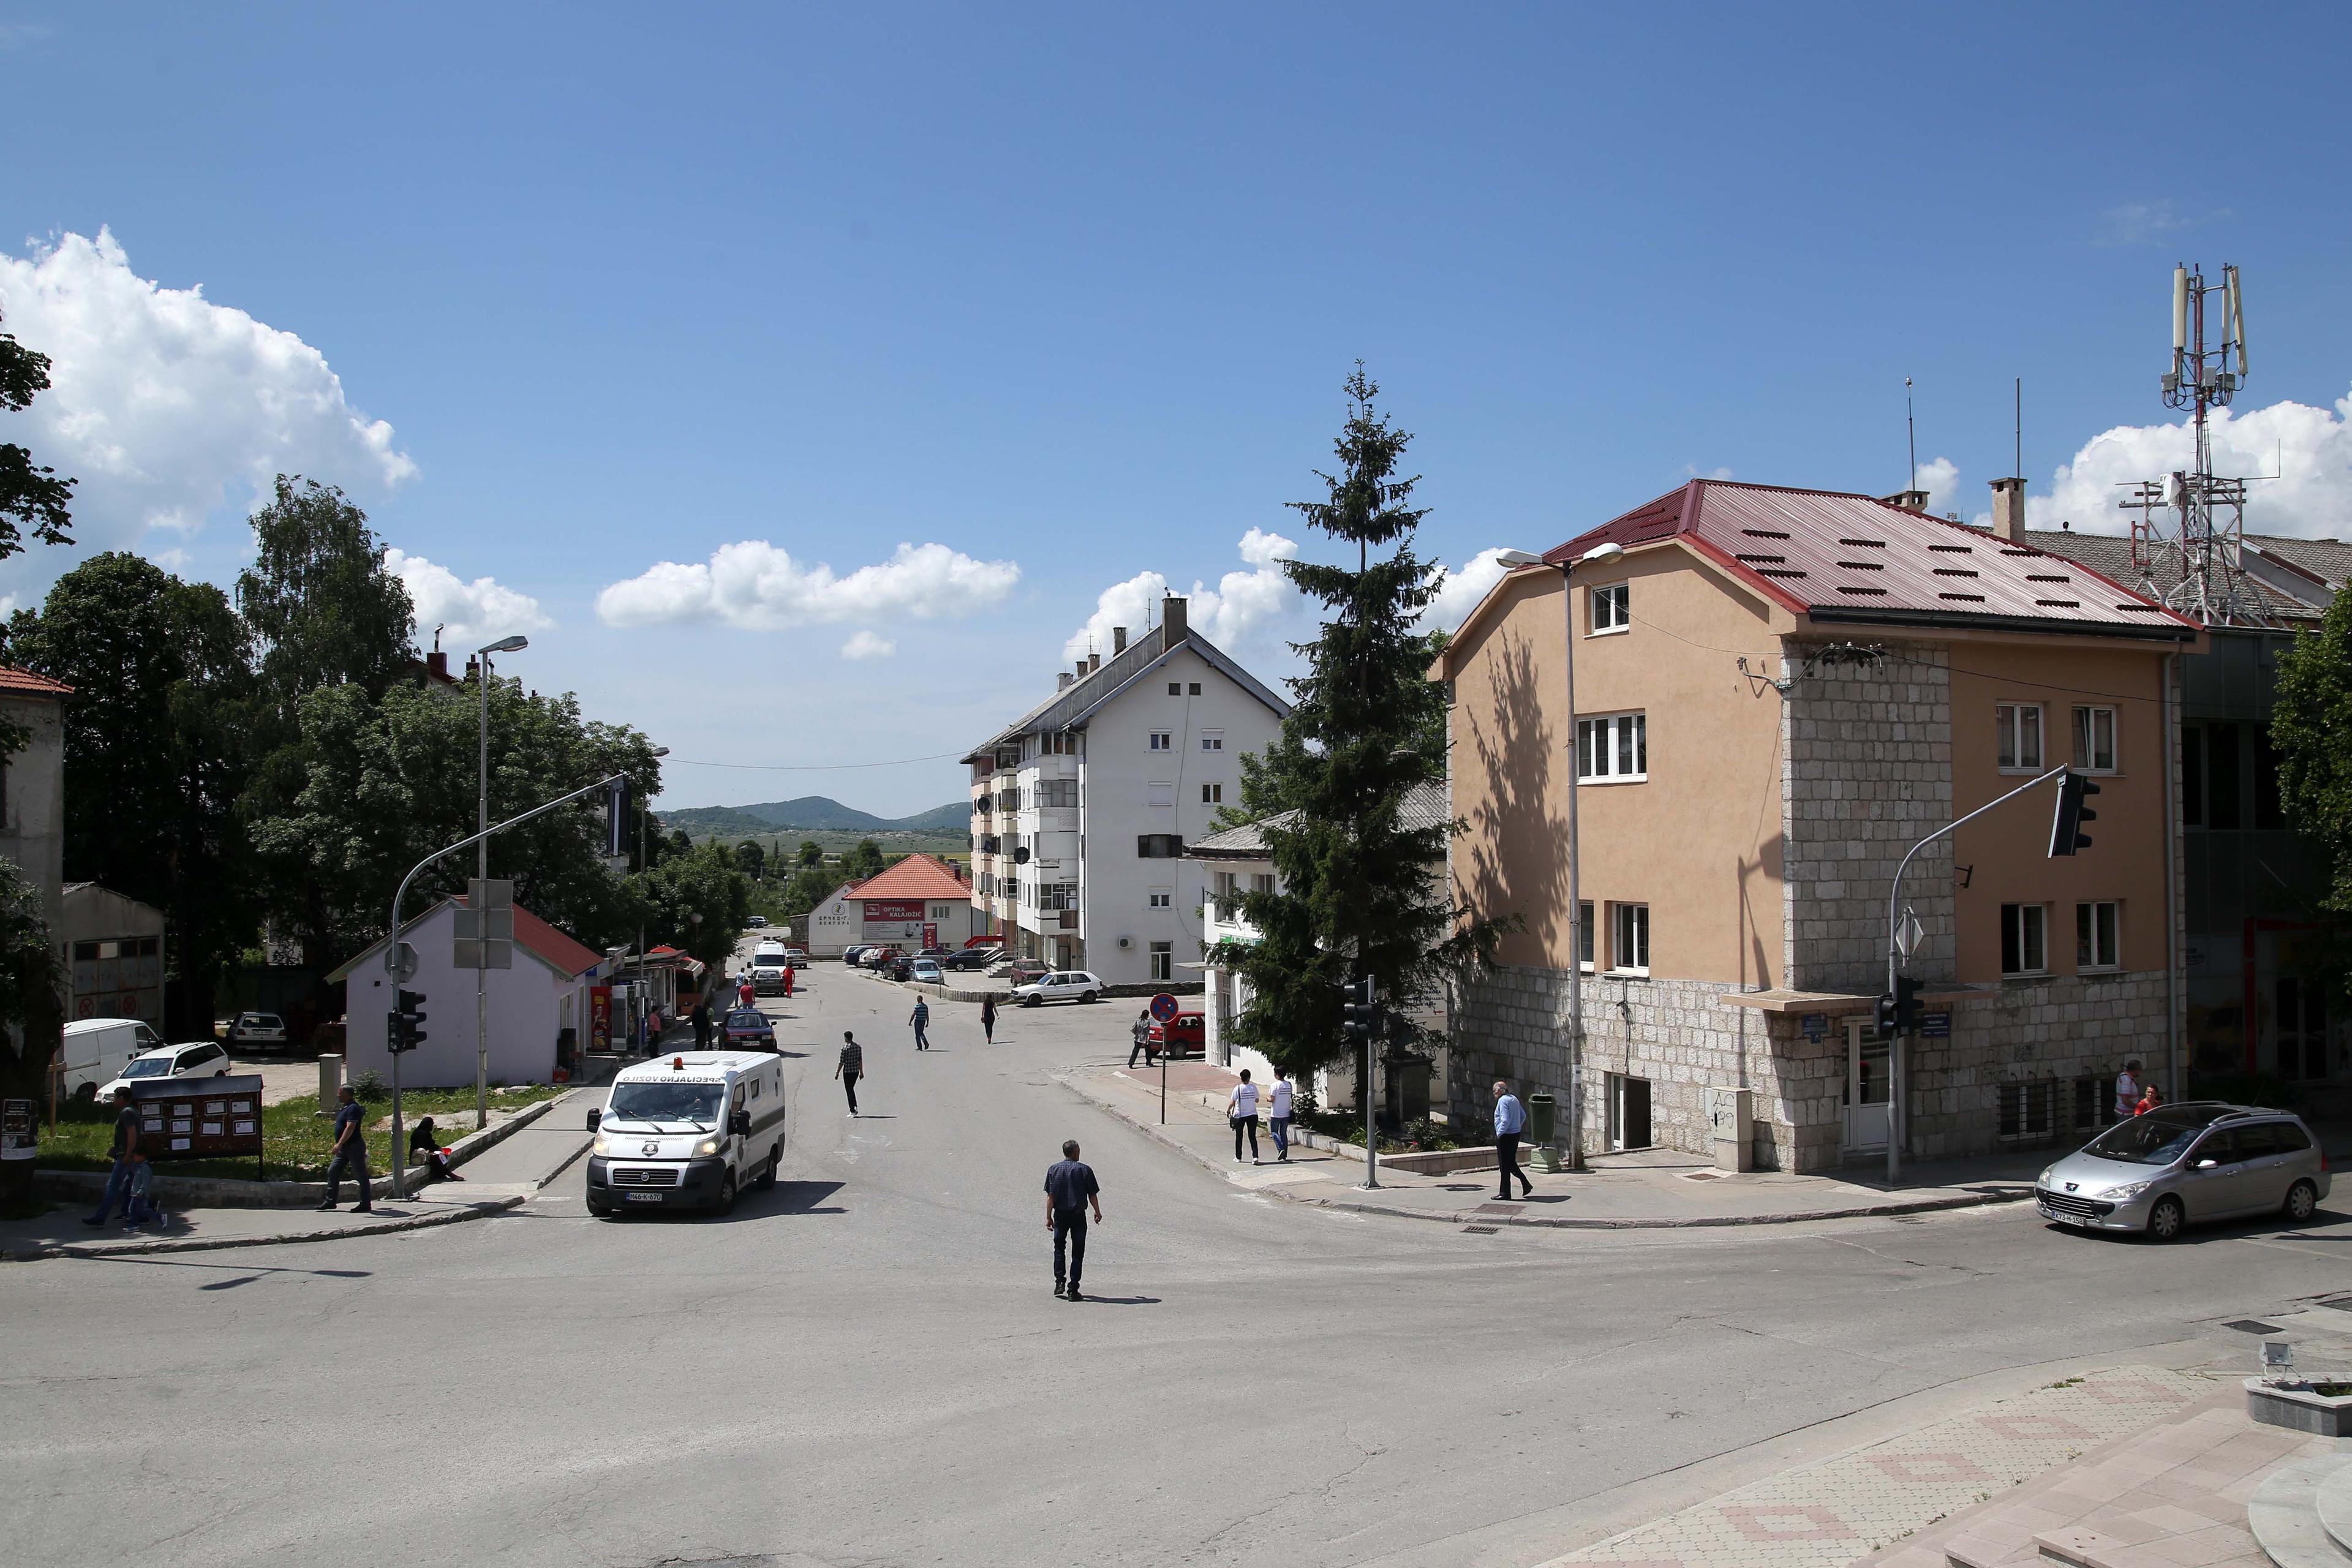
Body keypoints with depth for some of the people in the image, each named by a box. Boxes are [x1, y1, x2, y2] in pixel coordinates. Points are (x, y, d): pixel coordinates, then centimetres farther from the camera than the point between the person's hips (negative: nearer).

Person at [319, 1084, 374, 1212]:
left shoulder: (353, 1108, -17)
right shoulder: (345, 1108, 15)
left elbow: (350, 1128, -26)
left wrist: (339, 1144, -31)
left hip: (354, 1147, -10)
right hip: (344, 1148, 10)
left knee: (361, 1175, -3)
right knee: (333, 1172, 8)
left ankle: (366, 1204, 2)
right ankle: (330, 1201, 13)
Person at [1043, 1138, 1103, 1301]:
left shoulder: (1054, 1169, -1)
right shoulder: (1085, 1170, -6)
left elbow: (1050, 1196, -3)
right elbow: (1093, 1195, -1)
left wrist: (1048, 1217, 2)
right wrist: (1098, 1212, 14)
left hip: (1060, 1214, 2)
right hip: (1078, 1215, -2)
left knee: (1059, 1248, 21)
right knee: (1077, 1253, 5)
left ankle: (1060, 1281, 8)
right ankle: (1073, 1290, 3)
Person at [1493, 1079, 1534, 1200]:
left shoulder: (1502, 1101, -16)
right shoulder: (1514, 1099, 11)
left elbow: (1505, 1120, -24)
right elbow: (1523, 1116, 18)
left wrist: (1499, 1133, -15)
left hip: (1505, 1136, -9)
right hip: (1516, 1135, 9)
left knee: (1504, 1165, -1)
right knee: (1511, 1162, 20)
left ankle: (1505, 1193, 4)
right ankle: (1526, 1184, 17)